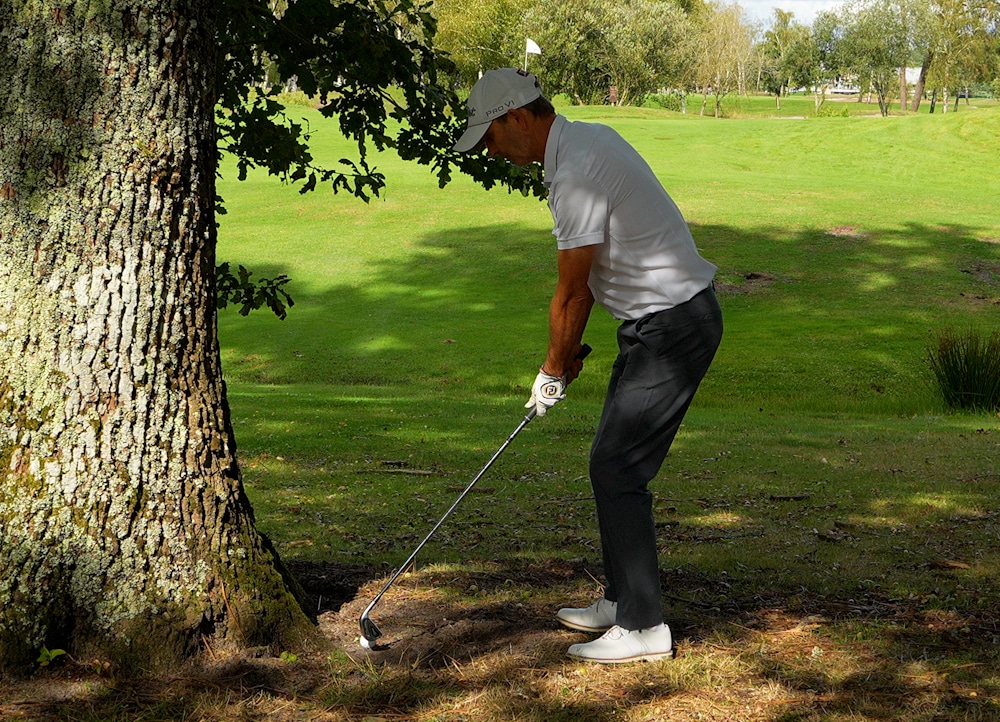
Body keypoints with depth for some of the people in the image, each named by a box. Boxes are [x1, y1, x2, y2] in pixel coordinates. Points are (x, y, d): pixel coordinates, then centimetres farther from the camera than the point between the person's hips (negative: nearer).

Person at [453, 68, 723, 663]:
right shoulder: (590, 139, 10)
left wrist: (553, 372, -1)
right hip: (661, 319, 10)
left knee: (617, 469, -8)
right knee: (616, 463, 15)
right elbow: (587, 276, 16)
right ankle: (623, 599, 26)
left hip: (673, 327, -10)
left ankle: (643, 626, -3)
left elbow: (572, 292, -13)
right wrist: (570, 350, 17)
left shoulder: (577, 173, -22)